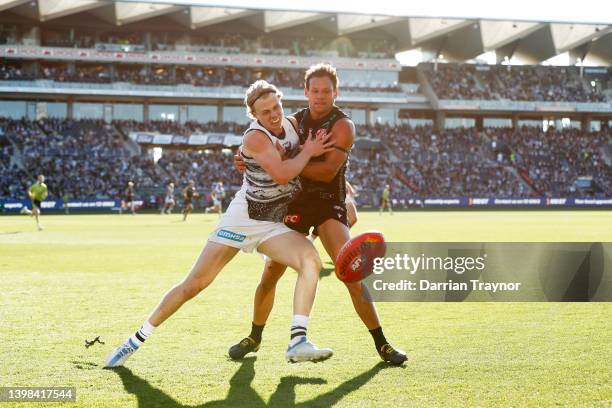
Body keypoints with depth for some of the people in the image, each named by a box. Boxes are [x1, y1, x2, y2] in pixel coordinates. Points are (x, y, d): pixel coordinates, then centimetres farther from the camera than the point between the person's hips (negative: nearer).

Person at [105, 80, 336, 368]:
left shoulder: (292, 125, 3)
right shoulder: (255, 137, -18)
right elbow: (282, 174, -34)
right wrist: (308, 152, -19)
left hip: (272, 225, 5)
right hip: (241, 221, -5)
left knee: (311, 259, -25)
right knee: (194, 284, -2)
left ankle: (298, 343, -29)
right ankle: (137, 339, 14)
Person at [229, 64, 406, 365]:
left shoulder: (342, 125, -9)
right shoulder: (294, 122, 6)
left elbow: (328, 170, -20)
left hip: (329, 205, -4)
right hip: (295, 203, 4)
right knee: (270, 274, 2)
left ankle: (381, 343, -6)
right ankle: (254, 338, 23)